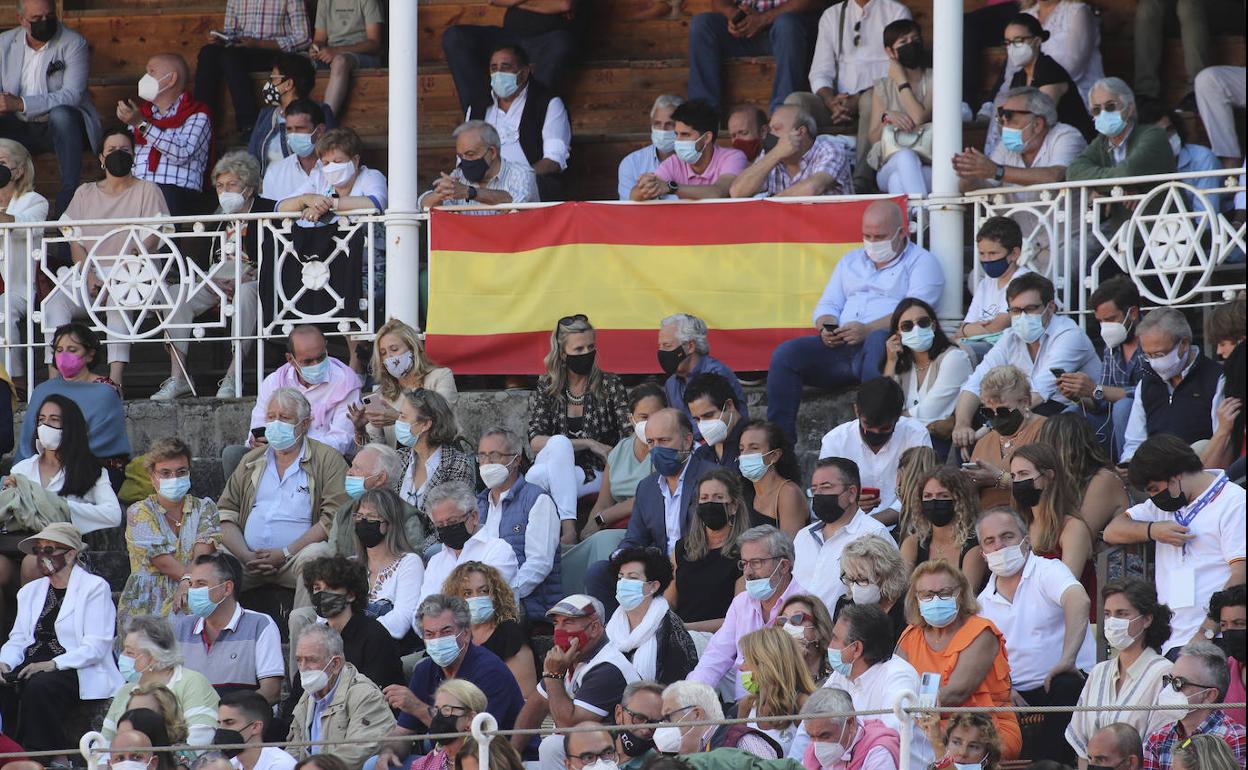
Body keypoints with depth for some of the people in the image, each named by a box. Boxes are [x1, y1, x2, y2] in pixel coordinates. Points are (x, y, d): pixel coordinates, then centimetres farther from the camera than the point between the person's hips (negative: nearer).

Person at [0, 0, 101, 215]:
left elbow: (71, 96, -21)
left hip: (60, 125, -3)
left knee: (61, 114, -37)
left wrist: (21, 104, -31)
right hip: (21, 129, 3)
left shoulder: (74, 43, -7)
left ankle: (68, 198, -37)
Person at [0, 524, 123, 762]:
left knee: (39, 687, -36)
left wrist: (53, 664, -22)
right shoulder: (30, 591, 22)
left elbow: (96, 646, -9)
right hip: (32, 666, 5)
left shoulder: (95, 588, 1)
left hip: (76, 671, -5)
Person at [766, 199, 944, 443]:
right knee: (785, 354, -17)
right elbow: (828, 305, 23)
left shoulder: (920, 261, 8)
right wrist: (827, 328, -3)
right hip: (840, 348, 6)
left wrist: (867, 330, -21)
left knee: (878, 345, -42)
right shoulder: (851, 261, 28)